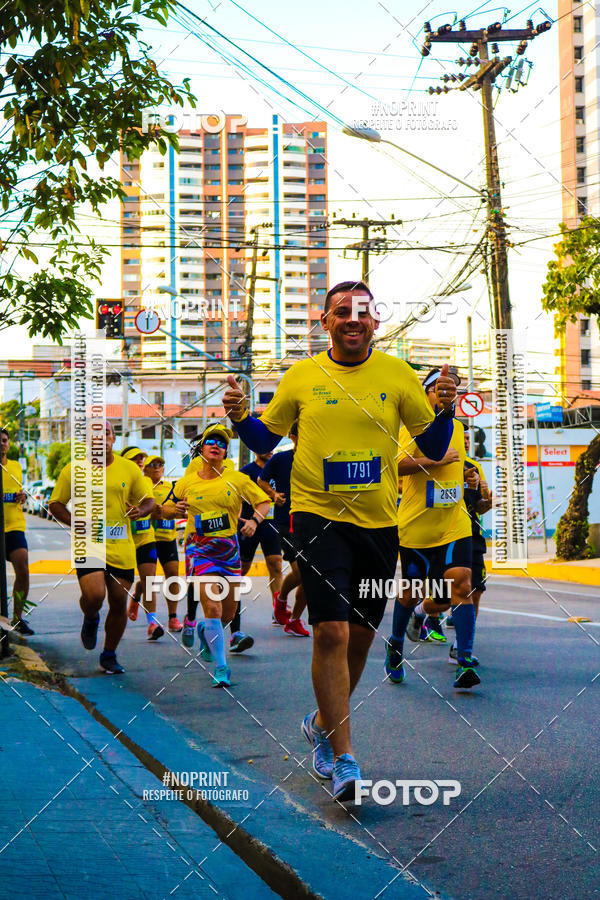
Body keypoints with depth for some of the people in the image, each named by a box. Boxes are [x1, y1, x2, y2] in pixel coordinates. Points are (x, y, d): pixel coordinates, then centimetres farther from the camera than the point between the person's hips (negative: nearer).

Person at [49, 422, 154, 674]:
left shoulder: (129, 469, 5)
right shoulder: (73, 470, 0)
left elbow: (148, 500, 13)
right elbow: (56, 503, 5)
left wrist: (140, 511, -10)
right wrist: (75, 522, -13)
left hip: (122, 548, 3)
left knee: (119, 603, 5)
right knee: (94, 595, -23)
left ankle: (109, 655, 25)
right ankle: (90, 620, 15)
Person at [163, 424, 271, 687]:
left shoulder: (237, 479, 2)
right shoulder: (186, 482, 3)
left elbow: (263, 501, 6)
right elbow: (165, 509, 14)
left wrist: (254, 520, -13)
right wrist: (176, 510, -9)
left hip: (229, 549, 2)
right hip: (200, 549, -2)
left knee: (228, 612, 9)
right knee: (212, 608, -17)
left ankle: (205, 630, 43)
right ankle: (221, 667, -9)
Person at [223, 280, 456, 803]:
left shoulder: (398, 376, 3)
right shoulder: (302, 377, 2)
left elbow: (435, 449, 7)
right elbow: (265, 440, 13)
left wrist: (445, 411, -11)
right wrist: (240, 418, -6)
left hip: (379, 523, 3)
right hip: (318, 515, -2)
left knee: (360, 635, 13)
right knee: (331, 632, -14)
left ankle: (323, 724, 37)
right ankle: (343, 760, -7)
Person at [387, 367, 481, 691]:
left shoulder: (457, 427, 13)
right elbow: (398, 464, -23)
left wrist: (468, 477, 12)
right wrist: (436, 460, -27)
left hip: (454, 524, 4)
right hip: (416, 525, -4)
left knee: (461, 585, -13)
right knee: (411, 591, 9)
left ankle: (464, 663, -16)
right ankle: (396, 644, 36)